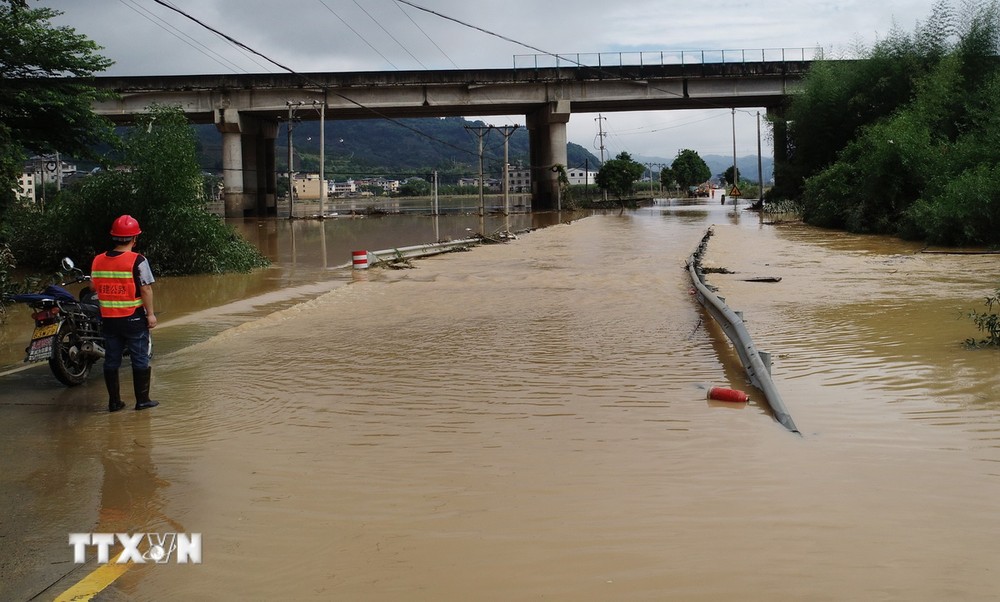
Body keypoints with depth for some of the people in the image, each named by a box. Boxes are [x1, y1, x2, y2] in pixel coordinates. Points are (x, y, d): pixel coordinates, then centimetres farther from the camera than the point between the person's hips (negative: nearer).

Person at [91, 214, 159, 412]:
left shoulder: (98, 261, 2)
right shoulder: (137, 261, -14)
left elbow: (95, 287, 8)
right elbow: (146, 289, -14)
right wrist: (150, 314, -7)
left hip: (108, 319, 5)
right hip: (134, 318, -5)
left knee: (111, 360, 12)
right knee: (140, 359, 6)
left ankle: (114, 401, 16)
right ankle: (142, 400, 9)